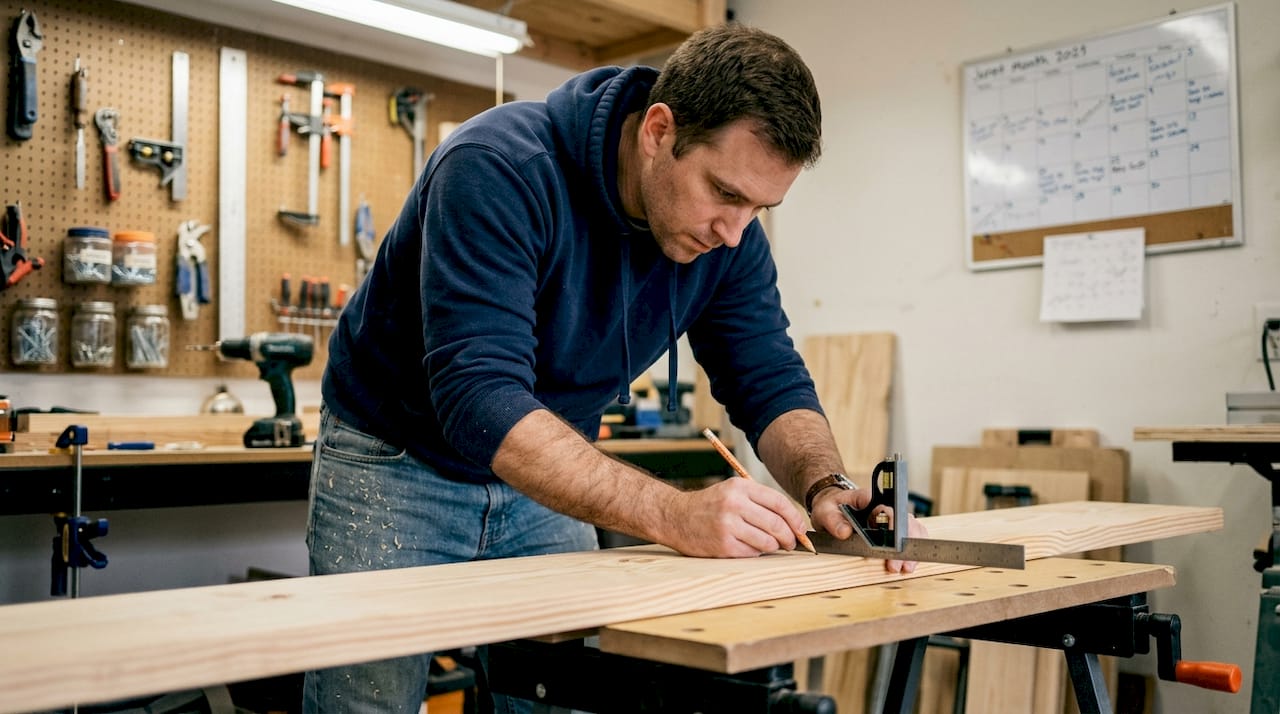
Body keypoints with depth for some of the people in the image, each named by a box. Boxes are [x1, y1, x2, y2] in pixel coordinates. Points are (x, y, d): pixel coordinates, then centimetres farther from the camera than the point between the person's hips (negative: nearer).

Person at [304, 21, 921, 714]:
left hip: (548, 477, 5)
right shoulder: (499, 168, -31)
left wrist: (825, 488, -28)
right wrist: (674, 514, -47)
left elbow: (771, 383, -6)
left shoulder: (729, 237, -11)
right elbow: (479, 398, -39)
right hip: (396, 465, -4)